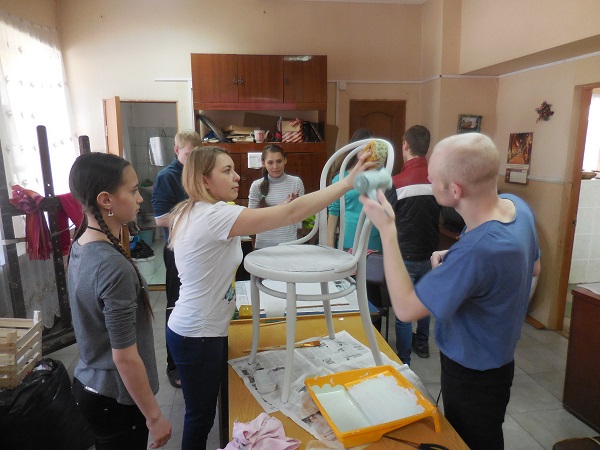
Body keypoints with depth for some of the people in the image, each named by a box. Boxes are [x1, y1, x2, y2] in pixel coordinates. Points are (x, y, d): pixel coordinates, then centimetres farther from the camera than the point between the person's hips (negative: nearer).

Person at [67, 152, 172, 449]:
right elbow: (125, 358, -25)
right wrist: (154, 416, -15)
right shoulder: (114, 268, -30)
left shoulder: (80, 248, -3)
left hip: (89, 384, 8)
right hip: (115, 398, -8)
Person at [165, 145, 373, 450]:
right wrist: (349, 181, -29)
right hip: (198, 336, -9)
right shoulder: (215, 215, -26)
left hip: (200, 329, 9)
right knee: (201, 416, 12)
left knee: (203, 412, 23)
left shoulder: (193, 212, 4)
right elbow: (291, 213, -32)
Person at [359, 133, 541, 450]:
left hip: (473, 374, -8)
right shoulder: (517, 205, -12)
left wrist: (386, 229, -31)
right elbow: (533, 267, 6)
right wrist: (453, 261, -7)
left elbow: (405, 308, -32)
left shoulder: (475, 251, -40)